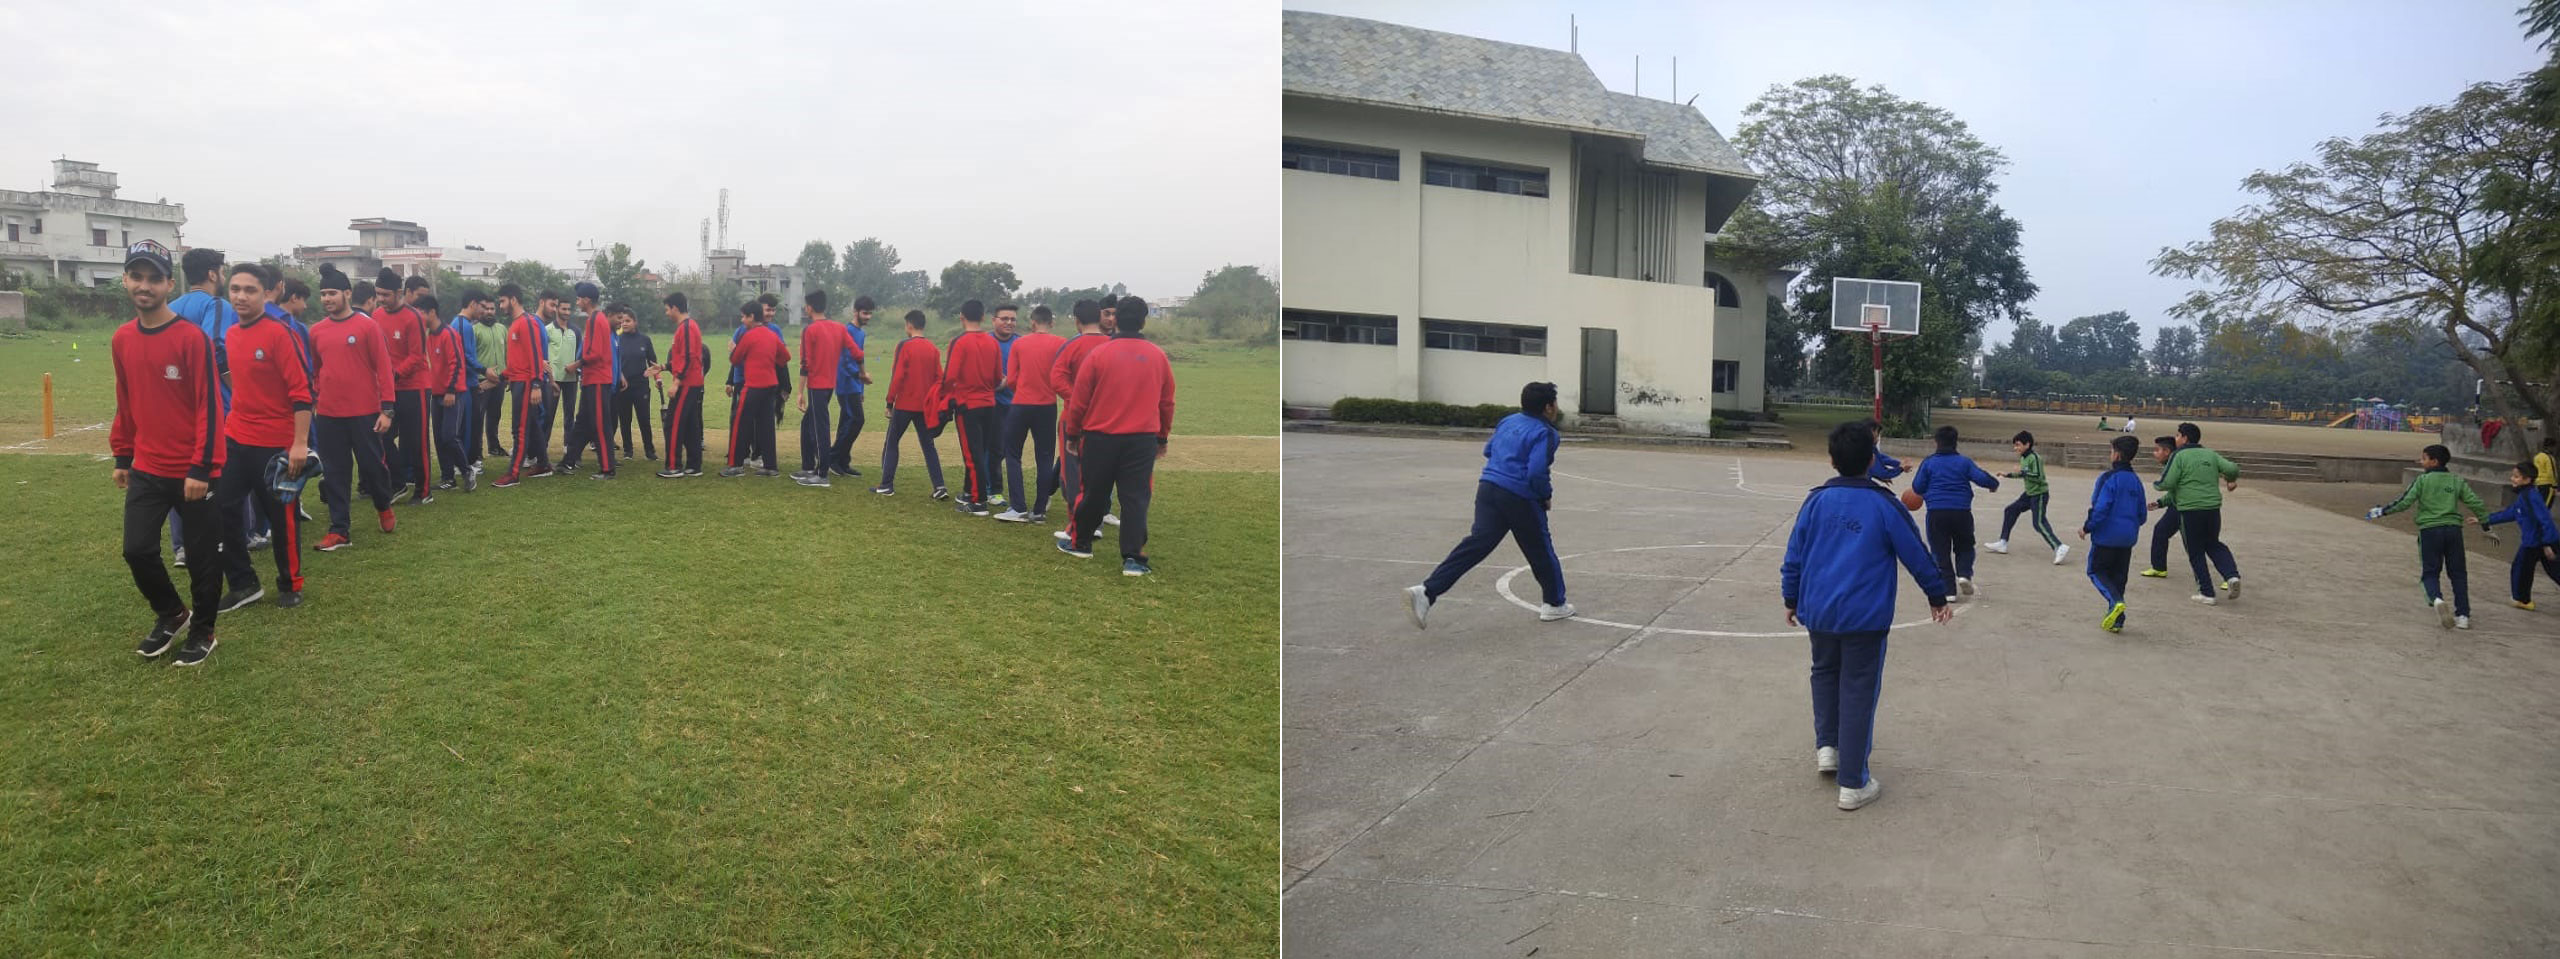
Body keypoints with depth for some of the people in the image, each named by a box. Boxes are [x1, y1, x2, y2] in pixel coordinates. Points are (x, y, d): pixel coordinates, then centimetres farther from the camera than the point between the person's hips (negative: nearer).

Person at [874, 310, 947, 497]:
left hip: (904, 404, -4)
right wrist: (934, 402, 13)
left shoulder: (904, 346, -10)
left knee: (891, 443, 9)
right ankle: (939, 487, -1)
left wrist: (890, 403, -7)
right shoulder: (932, 348, 5)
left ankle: (887, 485, 9)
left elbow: (897, 376, -13)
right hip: (925, 406, 4)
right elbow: (939, 378, 5)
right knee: (928, 446, 9)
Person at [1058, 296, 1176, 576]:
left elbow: (1079, 400, -1)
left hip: (1100, 437, 0)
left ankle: (1080, 543, 30)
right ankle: (1133, 558, -5)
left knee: (1094, 494, 14)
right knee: (1135, 498, 1)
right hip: (1143, 439, 0)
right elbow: (1167, 402, 9)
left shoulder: (1098, 354, -5)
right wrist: (1163, 437, 21)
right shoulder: (1158, 356, 2)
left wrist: (1072, 433, 12)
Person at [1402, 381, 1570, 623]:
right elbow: (1537, 473, -19)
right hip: (1520, 498, -6)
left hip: (1488, 486, 6)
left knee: (1476, 544, -4)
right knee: (1541, 552, 13)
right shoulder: (1544, 433, -8)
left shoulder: (1508, 421, 16)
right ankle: (1554, 605, 29)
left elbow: (1488, 450, 26)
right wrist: (1547, 496, -3)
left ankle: (1427, 591, -20)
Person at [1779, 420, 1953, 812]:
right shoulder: (1885, 506, -8)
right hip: (1865, 617, -3)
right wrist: (1938, 596, 17)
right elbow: (1917, 555, 2)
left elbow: (1794, 555, 5)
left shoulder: (1816, 500, -1)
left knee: (1824, 672, 27)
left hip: (1818, 613, 3)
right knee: (1858, 692, 3)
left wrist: (1791, 599, 19)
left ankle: (1827, 746, 20)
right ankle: (1852, 783, 8)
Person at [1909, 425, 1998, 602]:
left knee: (1940, 551, 5)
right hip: (1962, 512, 1)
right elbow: (1981, 478, -3)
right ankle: (1964, 574, -9)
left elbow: (1917, 488, 2)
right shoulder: (1964, 461, 4)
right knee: (1964, 547, 18)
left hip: (1936, 513, -1)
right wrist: (1994, 485, 18)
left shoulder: (1929, 462, 3)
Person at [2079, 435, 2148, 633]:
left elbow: (2100, 509, -20)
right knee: (2118, 576, 12)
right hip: (2128, 539, 7)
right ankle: (2116, 620, 12)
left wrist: (2087, 528, -8)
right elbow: (2141, 515, 13)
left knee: (2096, 571, 6)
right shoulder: (2136, 481, 9)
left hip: (2106, 536, -7)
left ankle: (2116, 601, -18)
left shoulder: (2109, 478, -14)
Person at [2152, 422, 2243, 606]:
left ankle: (2206, 593, 6)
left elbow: (2167, 483, -12)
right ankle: (2231, 575, 0)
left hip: (2190, 510, -5)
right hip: (2213, 508, 5)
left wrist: (2155, 484, 9)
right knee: (2214, 544, 23)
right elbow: (2232, 468, 2)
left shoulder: (2179, 456, -6)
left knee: (2196, 552, 6)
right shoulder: (2211, 454, 10)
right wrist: (2231, 481, 24)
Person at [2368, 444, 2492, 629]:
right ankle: (2463, 615, 8)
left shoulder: (2422, 480, 0)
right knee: (2458, 573, 11)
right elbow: (2475, 502, 9)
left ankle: (2436, 599, -26)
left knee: (2429, 571, 5)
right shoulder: (2457, 481, 10)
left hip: (2429, 530, -3)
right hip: (2453, 529, 3)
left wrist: (2382, 511, 4)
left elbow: (2405, 501, -7)